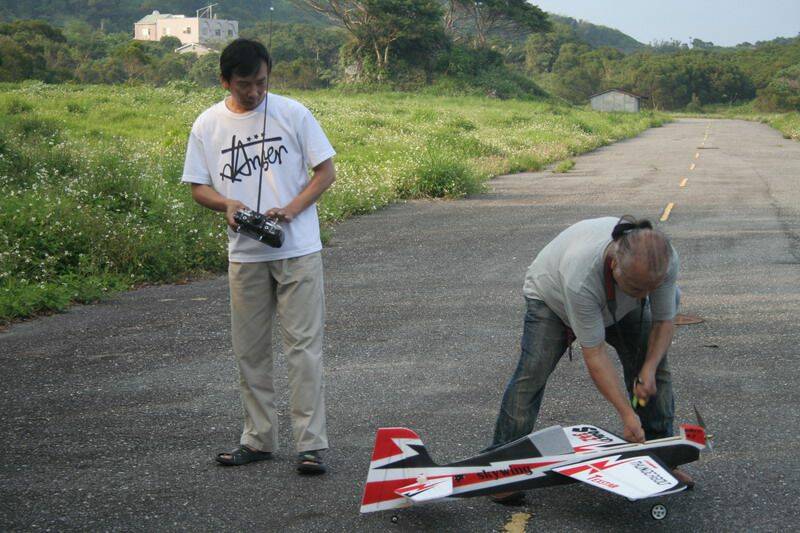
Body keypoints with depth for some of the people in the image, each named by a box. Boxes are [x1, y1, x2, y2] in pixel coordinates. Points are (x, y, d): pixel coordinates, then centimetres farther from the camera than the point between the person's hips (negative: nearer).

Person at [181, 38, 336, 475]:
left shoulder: (292, 113, -1)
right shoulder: (207, 125, 4)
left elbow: (326, 171, 0)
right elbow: (197, 187, 8)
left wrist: (291, 209, -15)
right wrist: (226, 203, -14)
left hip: (298, 249, -3)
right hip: (244, 254, 3)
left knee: (303, 345, -4)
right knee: (249, 349, 10)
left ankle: (310, 443, -1)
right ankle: (258, 438, 22)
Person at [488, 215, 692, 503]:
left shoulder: (664, 260, -34)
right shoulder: (581, 274, -47)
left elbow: (663, 321, -16)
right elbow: (594, 355, -38)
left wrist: (649, 369, -31)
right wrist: (627, 414, -37)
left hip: (620, 306, 5)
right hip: (551, 295, -4)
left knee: (653, 365, -6)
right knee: (532, 372, -19)